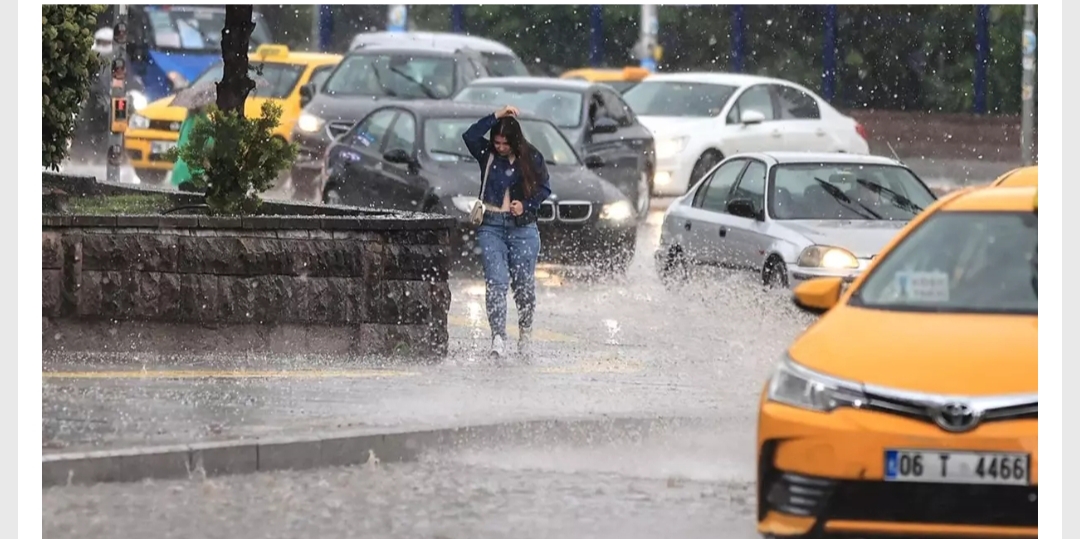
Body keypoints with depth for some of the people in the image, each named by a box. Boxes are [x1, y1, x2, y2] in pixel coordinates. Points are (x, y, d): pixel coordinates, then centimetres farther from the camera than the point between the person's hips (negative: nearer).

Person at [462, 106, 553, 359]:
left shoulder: (532, 157, 2)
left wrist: (526, 205, -10)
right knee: (496, 282, -13)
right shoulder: (487, 154, 2)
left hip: (523, 227, 0)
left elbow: (545, 188, 7)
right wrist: (496, 117, -18)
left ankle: (525, 332, 25)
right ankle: (498, 337, -19)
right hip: (491, 227, 0)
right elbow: (469, 136, -15)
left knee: (524, 284, 4)